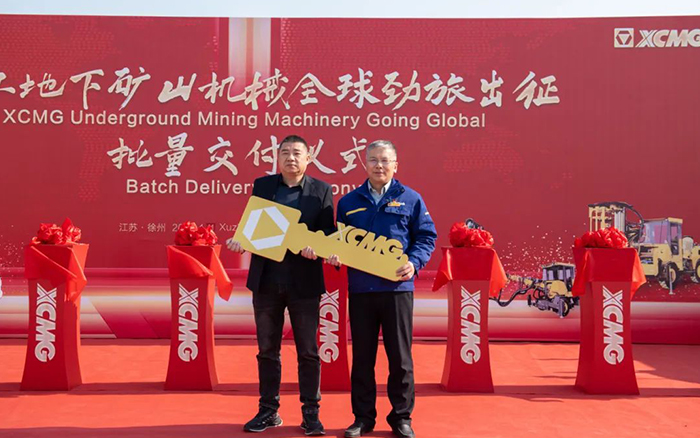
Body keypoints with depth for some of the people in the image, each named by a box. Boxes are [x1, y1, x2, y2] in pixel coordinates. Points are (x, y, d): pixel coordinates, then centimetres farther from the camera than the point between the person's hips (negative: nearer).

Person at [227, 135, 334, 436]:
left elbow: (328, 234, -2)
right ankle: (268, 411, 22)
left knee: (308, 351, 5)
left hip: (304, 283, -2)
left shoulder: (321, 190, 2)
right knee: (267, 350, 11)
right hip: (266, 280, 2)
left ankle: (310, 413, 16)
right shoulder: (262, 185, 8)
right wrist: (241, 240, -13)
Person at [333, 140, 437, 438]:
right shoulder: (349, 201, 11)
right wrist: (335, 257, -5)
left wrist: (414, 263, -13)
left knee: (400, 357, 5)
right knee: (362, 357, 8)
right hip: (360, 289, 2)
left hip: (397, 288, -2)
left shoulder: (410, 199, 4)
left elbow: (427, 237, 3)